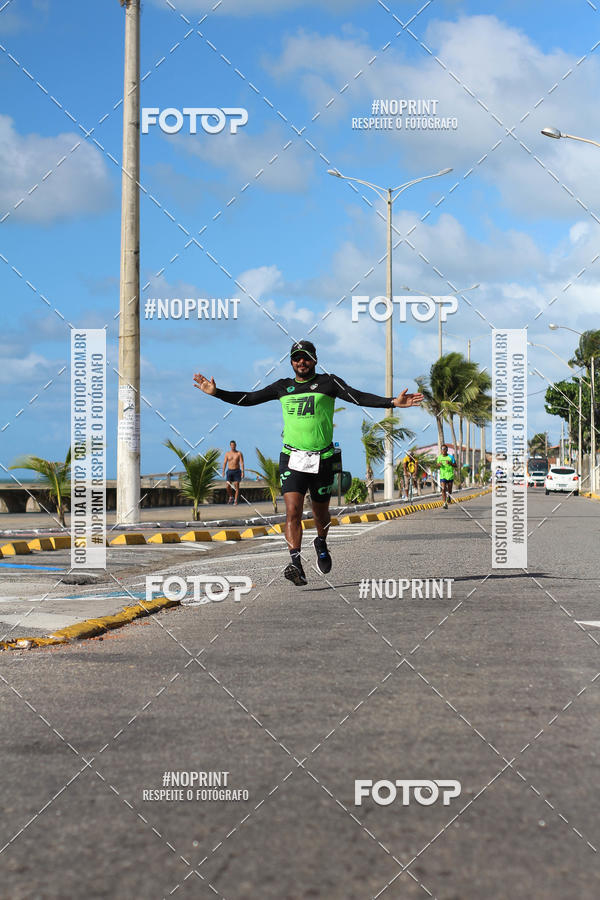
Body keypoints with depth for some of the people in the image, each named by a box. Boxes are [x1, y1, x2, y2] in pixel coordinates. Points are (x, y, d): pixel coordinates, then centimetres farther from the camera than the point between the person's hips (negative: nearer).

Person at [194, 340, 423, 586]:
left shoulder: (328, 382, 1)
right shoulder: (283, 387, 10)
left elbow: (358, 397, -11)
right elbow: (247, 399, 15)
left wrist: (392, 402, -24)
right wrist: (216, 392, 8)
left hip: (322, 459, -1)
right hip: (292, 457, 1)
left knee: (320, 514, 13)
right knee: (293, 511, -16)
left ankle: (321, 544, 44)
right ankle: (296, 565, -22)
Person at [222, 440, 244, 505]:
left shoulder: (239, 453, -1)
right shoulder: (227, 453, 4)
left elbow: (242, 463, -7)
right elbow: (224, 463, 2)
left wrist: (242, 472, -16)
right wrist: (223, 471, -9)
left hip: (237, 471, -2)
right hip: (229, 471, 2)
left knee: (236, 486, -7)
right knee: (228, 486, -4)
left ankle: (235, 501, -3)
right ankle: (231, 497, 23)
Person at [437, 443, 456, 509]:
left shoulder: (451, 456, -4)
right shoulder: (439, 457, 5)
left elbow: (455, 465, -2)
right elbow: (437, 464, 16)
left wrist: (450, 463, -20)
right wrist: (439, 464, -8)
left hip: (450, 475, -1)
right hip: (442, 475, 1)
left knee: (449, 489, 11)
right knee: (443, 489, -12)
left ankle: (449, 496, 46)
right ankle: (445, 503, -13)